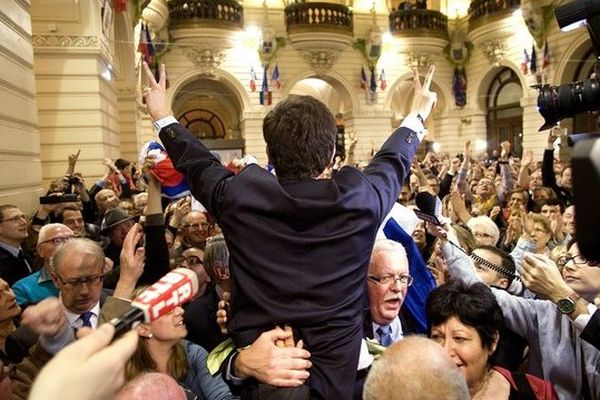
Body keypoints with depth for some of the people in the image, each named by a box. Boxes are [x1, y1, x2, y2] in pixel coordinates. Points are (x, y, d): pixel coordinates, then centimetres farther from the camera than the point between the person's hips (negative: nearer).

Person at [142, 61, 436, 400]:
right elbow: (391, 162, 7)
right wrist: (417, 117, 28)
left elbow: (197, 163, 6)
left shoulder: (239, 197, -15)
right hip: (335, 373, 2)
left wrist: (164, 118, 25)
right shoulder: (360, 199, -15)